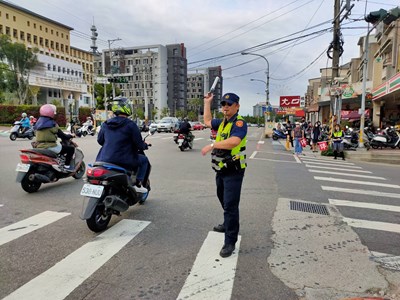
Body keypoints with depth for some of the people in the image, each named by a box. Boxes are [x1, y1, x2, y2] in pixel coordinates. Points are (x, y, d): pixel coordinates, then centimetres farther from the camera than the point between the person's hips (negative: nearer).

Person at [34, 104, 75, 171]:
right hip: (50, 147, -9)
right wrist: (70, 136, 9)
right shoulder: (52, 124, -12)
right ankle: (66, 166, -3)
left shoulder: (39, 122, 13)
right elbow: (62, 135, -10)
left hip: (39, 147, 9)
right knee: (71, 148, 0)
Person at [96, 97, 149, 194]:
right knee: (144, 159, 17)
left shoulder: (105, 124, 9)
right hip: (123, 160, -6)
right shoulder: (130, 125, -10)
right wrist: (145, 145, 14)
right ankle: (137, 184, 8)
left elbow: (100, 140, 19)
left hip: (104, 160, 6)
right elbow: (139, 144, -9)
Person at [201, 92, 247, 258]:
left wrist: (212, 145, -29)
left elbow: (234, 141, -34)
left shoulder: (239, 122, -16)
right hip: (221, 170, 9)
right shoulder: (222, 122, 12)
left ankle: (230, 242, 1)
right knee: (224, 200, 25)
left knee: (230, 205, -8)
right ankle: (228, 225, 47)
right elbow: (207, 122, 30)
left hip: (233, 171, -9)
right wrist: (207, 103, 26)